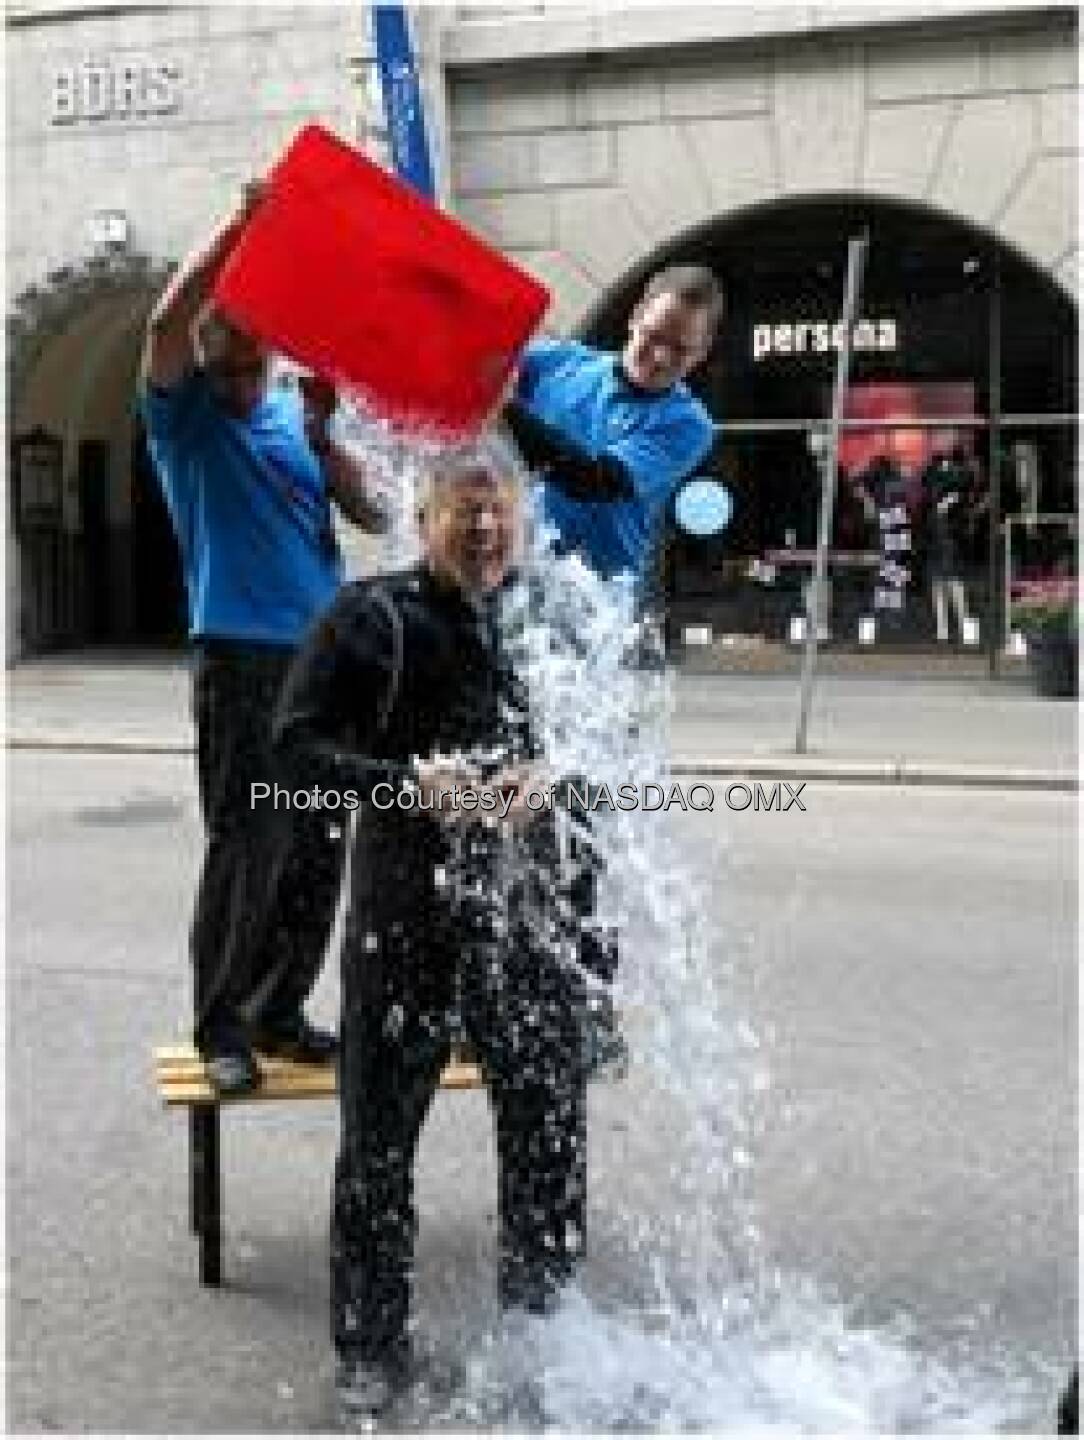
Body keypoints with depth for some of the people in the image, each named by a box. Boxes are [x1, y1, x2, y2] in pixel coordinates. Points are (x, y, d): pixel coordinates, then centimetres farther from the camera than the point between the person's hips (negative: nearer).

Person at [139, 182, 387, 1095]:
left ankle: (279, 1013, 21)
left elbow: (373, 515, 7)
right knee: (248, 849, -6)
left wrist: (327, 439, -8)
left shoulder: (298, 414, 15)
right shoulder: (184, 412, 3)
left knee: (317, 851, 8)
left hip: (327, 657, 5)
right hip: (242, 657, -5)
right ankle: (222, 1029, 8)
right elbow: (164, 323, -19)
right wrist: (240, 224, -21)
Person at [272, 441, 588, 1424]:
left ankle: (542, 1315, 34)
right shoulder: (373, 616, -6)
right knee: (381, 1131, 6)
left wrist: (544, 774, -8)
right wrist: (405, 781, -22)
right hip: (406, 909, -3)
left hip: (523, 900, 4)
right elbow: (298, 743, -9)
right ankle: (371, 1350, 24)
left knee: (549, 1115, 12)